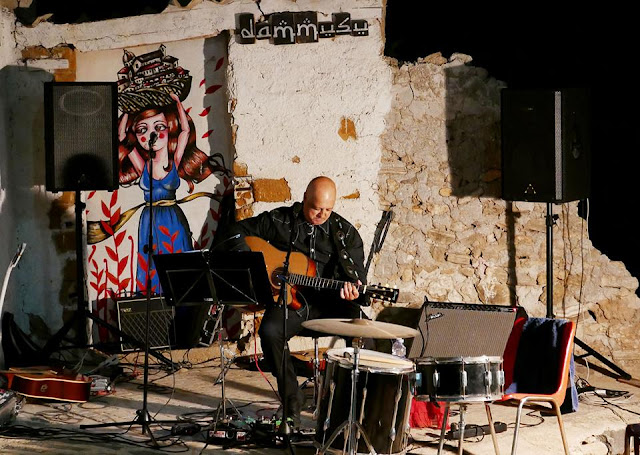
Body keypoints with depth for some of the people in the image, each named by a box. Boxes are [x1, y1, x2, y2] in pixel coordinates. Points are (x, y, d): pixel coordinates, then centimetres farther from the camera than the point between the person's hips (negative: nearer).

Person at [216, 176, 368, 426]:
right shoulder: (279, 220, 6)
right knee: (270, 331, -33)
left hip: (328, 302, 0)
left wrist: (352, 289, -19)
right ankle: (292, 398, -17)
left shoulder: (345, 233, 7)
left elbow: (356, 272, 5)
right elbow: (237, 231, 11)